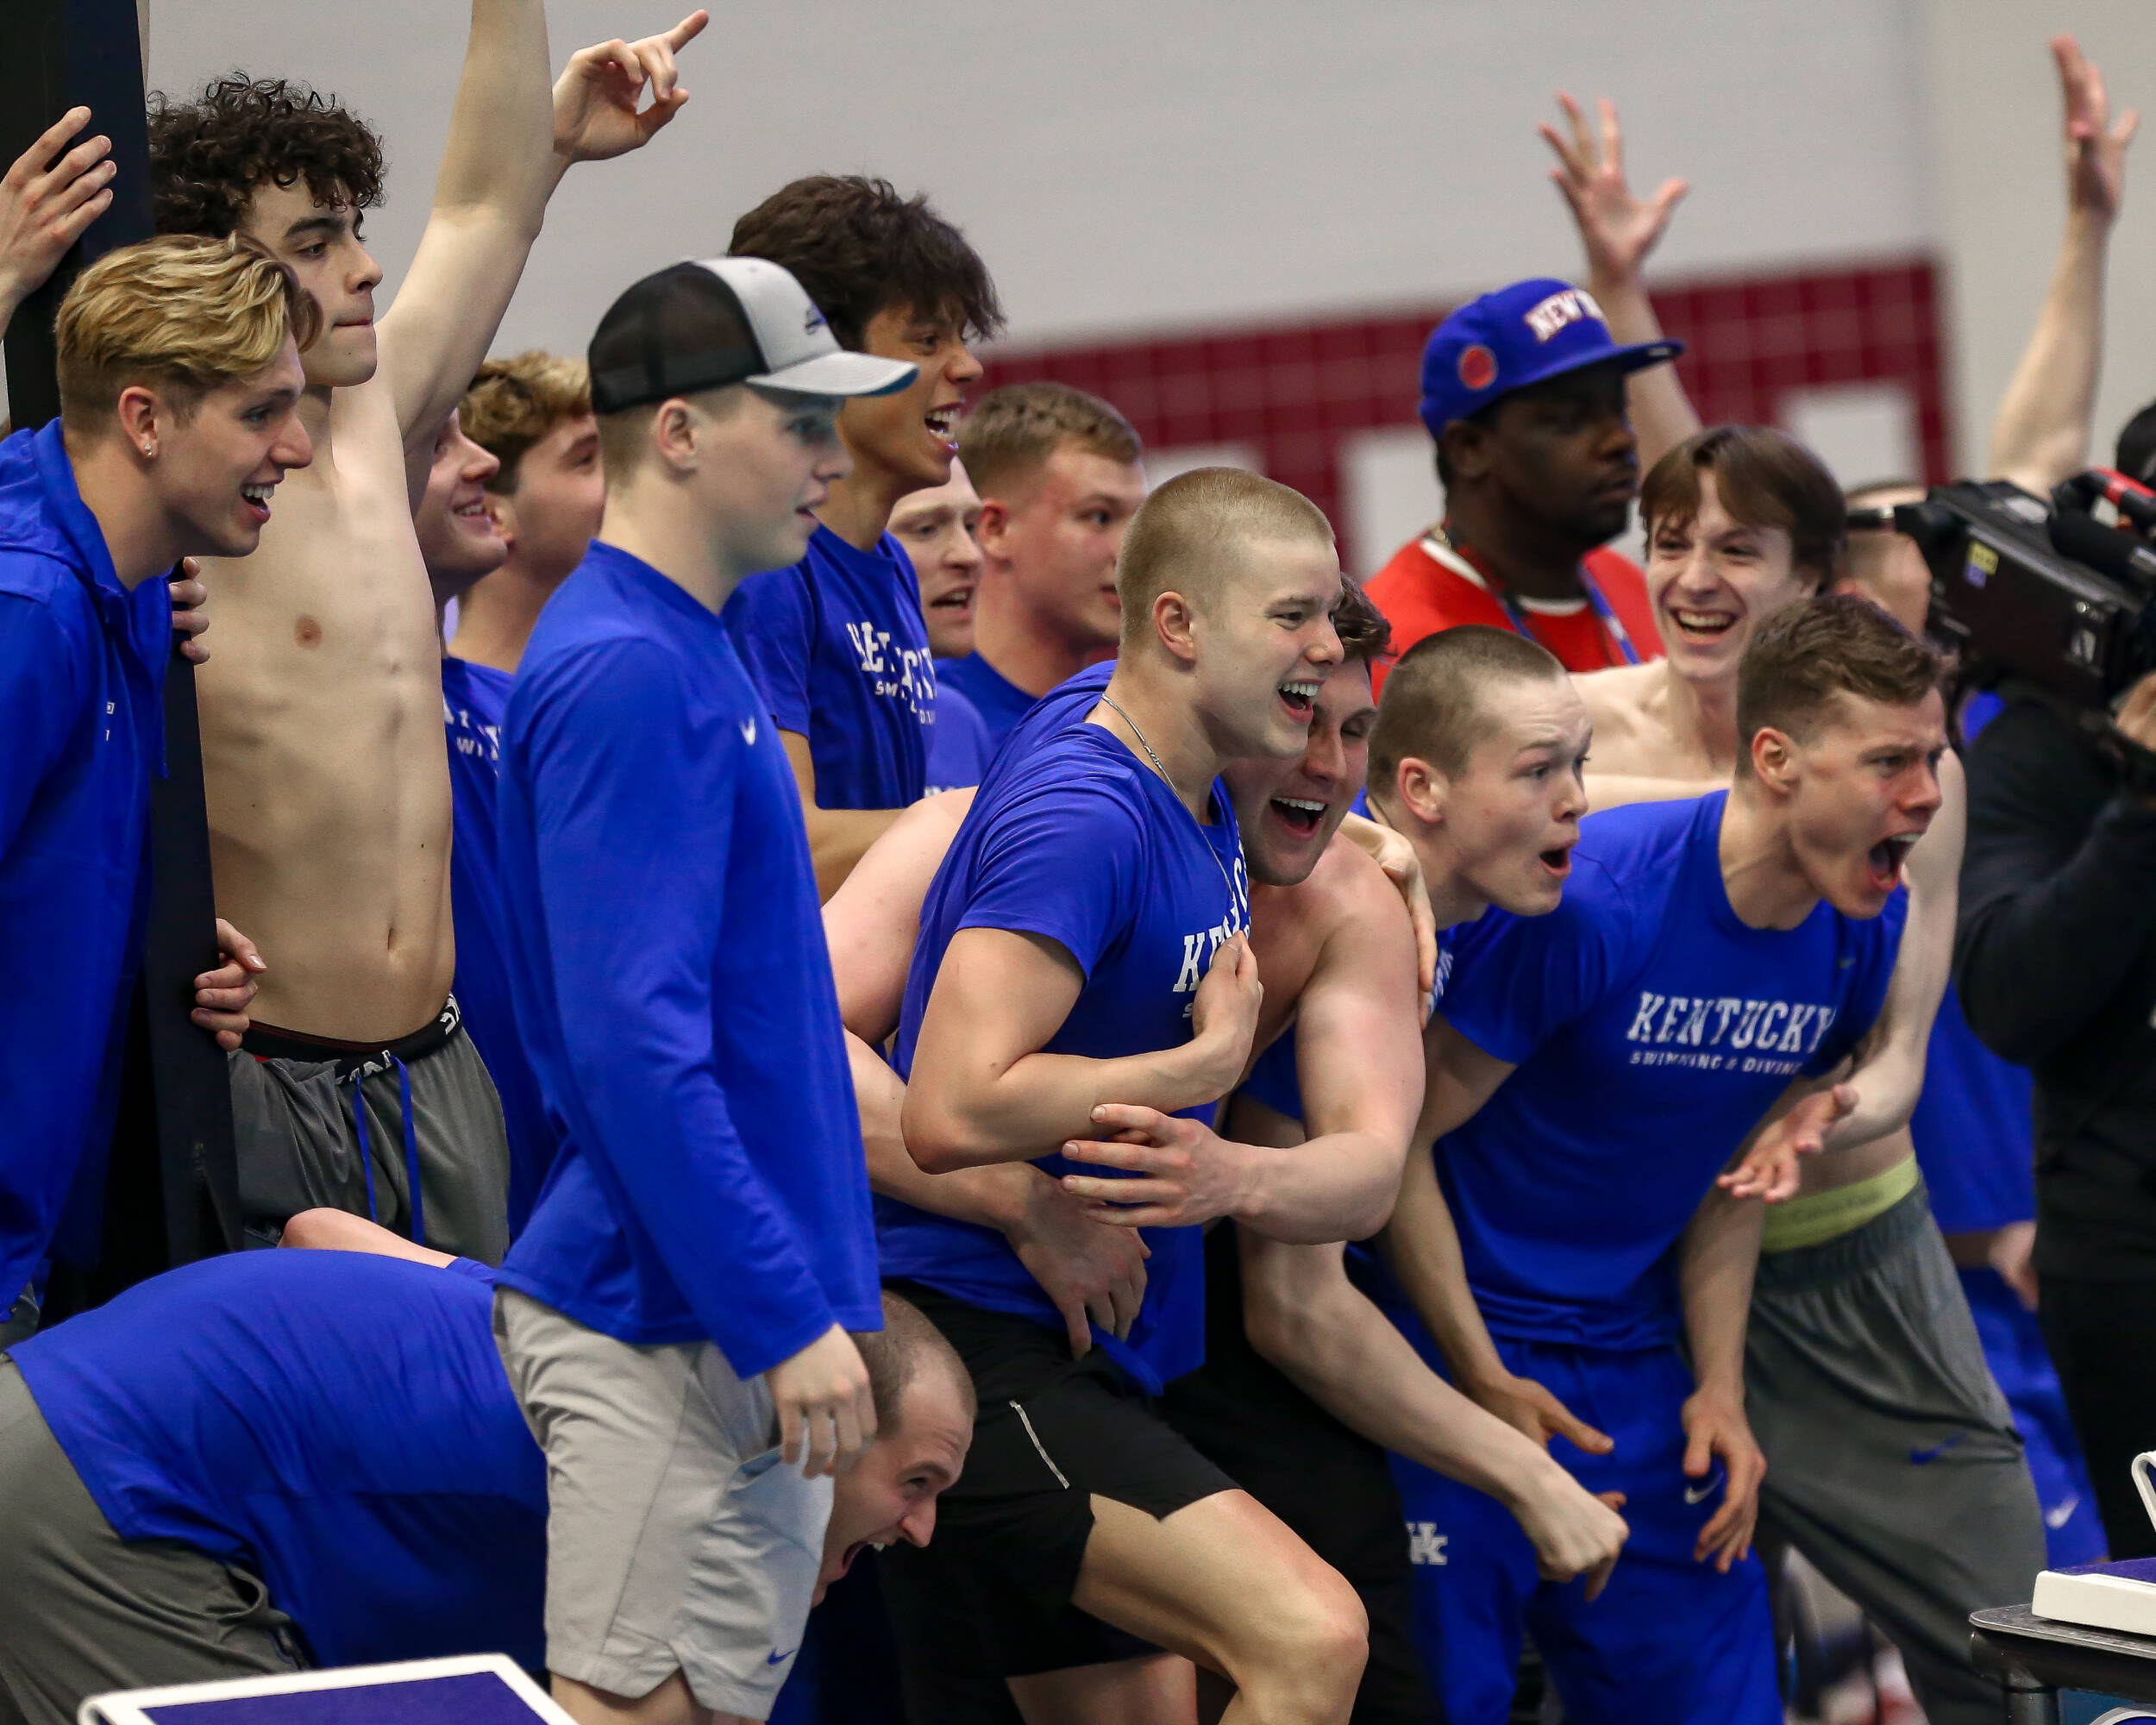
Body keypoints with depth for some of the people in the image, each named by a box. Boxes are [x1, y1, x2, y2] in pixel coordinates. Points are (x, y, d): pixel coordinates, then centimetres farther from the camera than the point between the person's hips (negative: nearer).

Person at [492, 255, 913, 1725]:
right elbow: (634, 1045, -22)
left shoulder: (693, 654, 16)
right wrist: (787, 1325, -21)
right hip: (669, 1329, -10)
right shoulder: (626, 671, -16)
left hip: (734, 1323, 10)